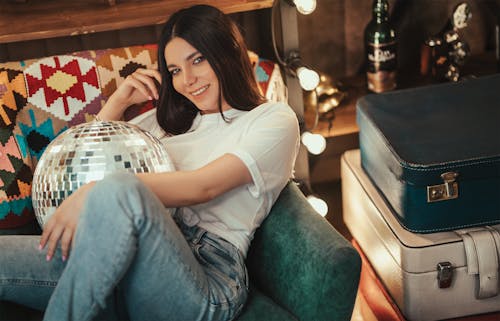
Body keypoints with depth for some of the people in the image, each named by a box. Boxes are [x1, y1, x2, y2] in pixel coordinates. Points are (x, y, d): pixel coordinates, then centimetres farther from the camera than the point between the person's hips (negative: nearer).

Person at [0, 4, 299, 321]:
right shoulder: (167, 119, 30)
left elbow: (202, 187, -9)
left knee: (121, 191, -38)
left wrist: (96, 193, -21)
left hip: (207, 271, -5)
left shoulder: (274, 118, 9)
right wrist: (119, 100, 20)